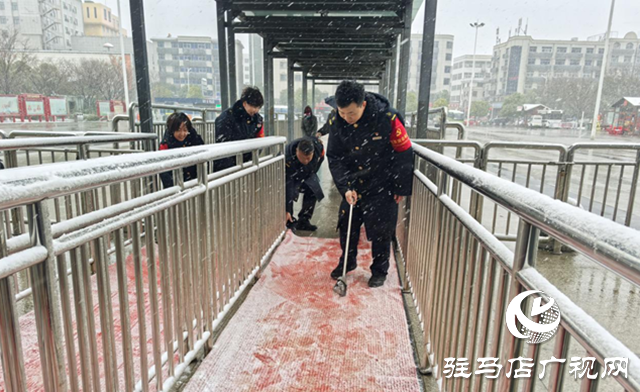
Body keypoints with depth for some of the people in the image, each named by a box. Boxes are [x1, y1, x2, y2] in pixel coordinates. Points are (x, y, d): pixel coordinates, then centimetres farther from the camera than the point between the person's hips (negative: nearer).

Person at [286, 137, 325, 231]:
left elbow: (321, 157, -6)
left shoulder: (318, 146, -33)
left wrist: (312, 173, 0)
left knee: (312, 192, 0)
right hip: (291, 175, -4)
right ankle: (290, 222, -6)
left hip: (307, 172, 5)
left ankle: (303, 222, 12)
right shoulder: (288, 160, -44)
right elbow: (288, 186, -42)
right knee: (289, 194, -24)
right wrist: (287, 210, -41)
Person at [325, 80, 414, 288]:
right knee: (347, 224, 12)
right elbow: (335, 157, -6)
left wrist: (402, 189, -8)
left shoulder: (387, 118, -24)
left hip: (382, 184, -3)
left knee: (381, 228, 4)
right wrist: (345, 187, -16)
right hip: (353, 183, 4)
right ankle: (347, 262, 36)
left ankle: (380, 270, 26)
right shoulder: (335, 121, -13)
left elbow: (404, 153, -13)